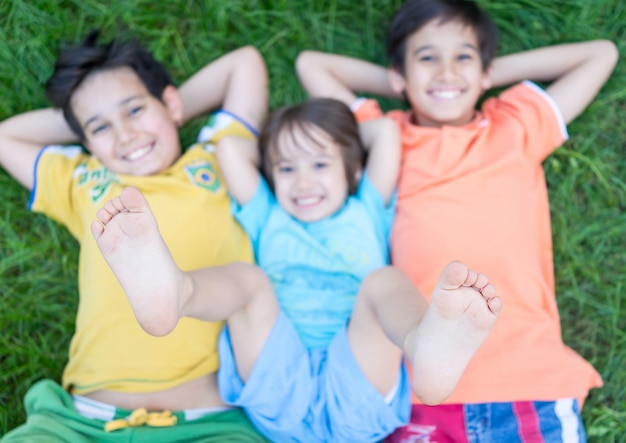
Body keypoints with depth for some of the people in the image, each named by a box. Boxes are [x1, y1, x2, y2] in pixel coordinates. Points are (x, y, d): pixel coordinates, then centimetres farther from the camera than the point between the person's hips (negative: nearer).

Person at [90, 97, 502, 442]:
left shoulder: (365, 213, 27)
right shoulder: (268, 218, 30)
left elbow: (386, 130, 19)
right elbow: (229, 146, 22)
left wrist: (342, 129, 36)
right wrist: (284, 154, 35)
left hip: (358, 392, -1)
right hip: (279, 388, 1)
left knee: (384, 281, -26)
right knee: (245, 278, -21)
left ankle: (427, 347, -65)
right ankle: (169, 292, -59)